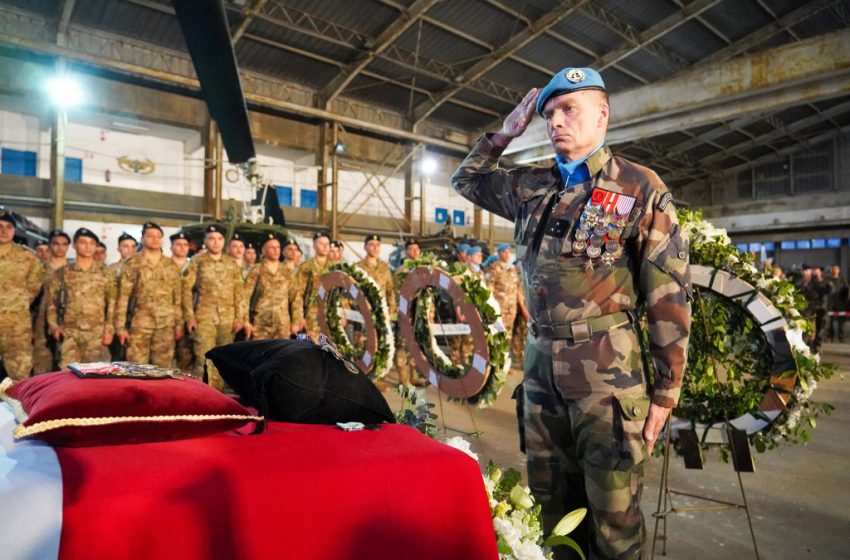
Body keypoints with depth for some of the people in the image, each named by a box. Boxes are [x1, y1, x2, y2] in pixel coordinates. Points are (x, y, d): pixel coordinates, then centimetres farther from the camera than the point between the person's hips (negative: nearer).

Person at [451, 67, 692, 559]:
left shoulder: (640, 189, -5)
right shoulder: (531, 186, 10)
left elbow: (670, 297, -6)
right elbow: (467, 181, 27)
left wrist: (666, 390, -7)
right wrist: (503, 136, 12)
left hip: (607, 368, -5)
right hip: (541, 361, 5)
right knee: (550, 505, 18)